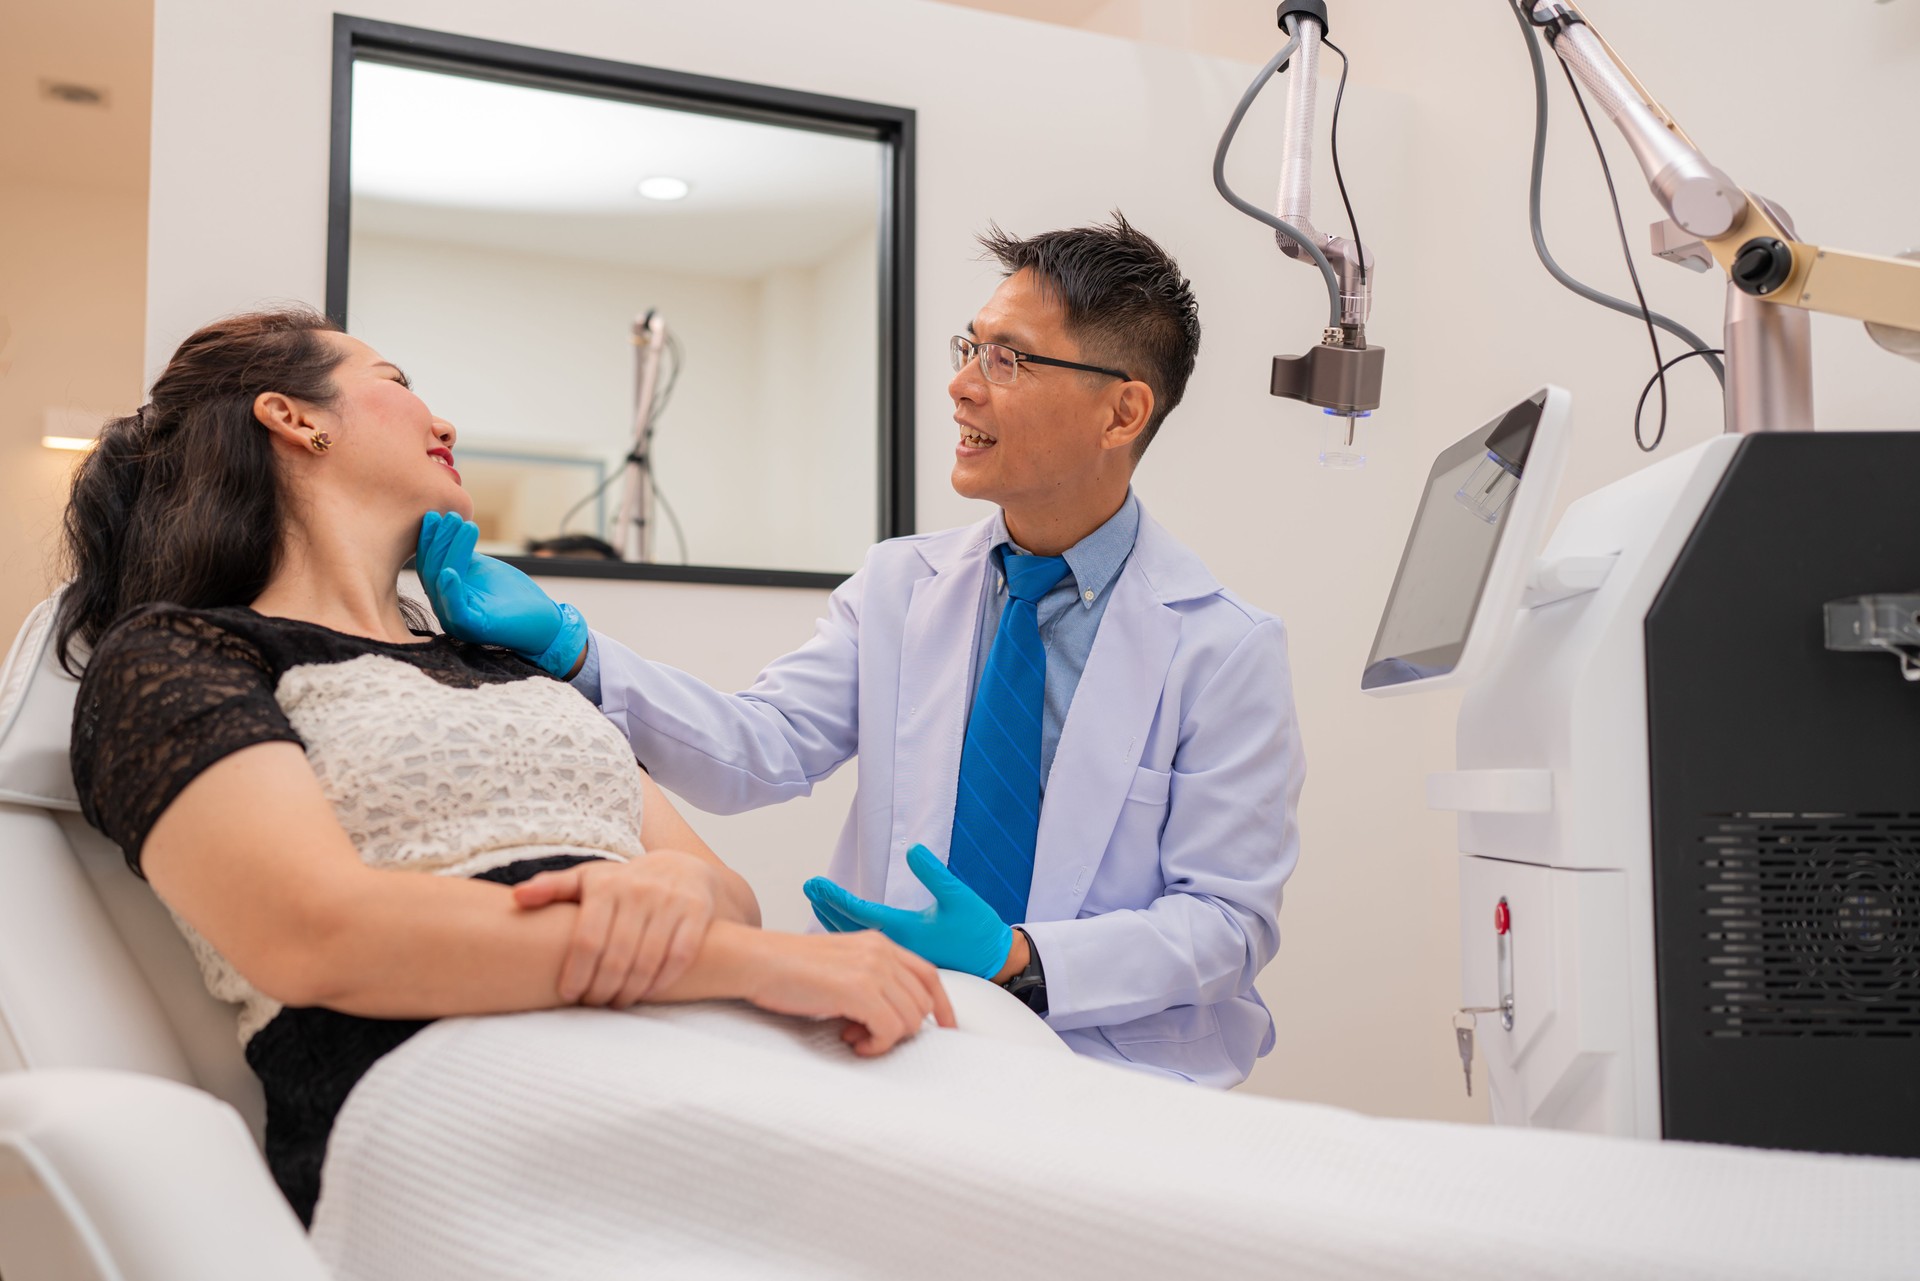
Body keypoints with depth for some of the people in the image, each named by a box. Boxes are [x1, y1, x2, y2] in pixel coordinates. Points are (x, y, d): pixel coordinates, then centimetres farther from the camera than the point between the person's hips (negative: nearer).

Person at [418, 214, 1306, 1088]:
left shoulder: (1227, 650, -3)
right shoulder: (898, 584, 8)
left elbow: (1228, 920, -4)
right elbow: (758, 749, -3)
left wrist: (1020, 958, -20)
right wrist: (567, 648, -17)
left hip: (1115, 1078, -2)